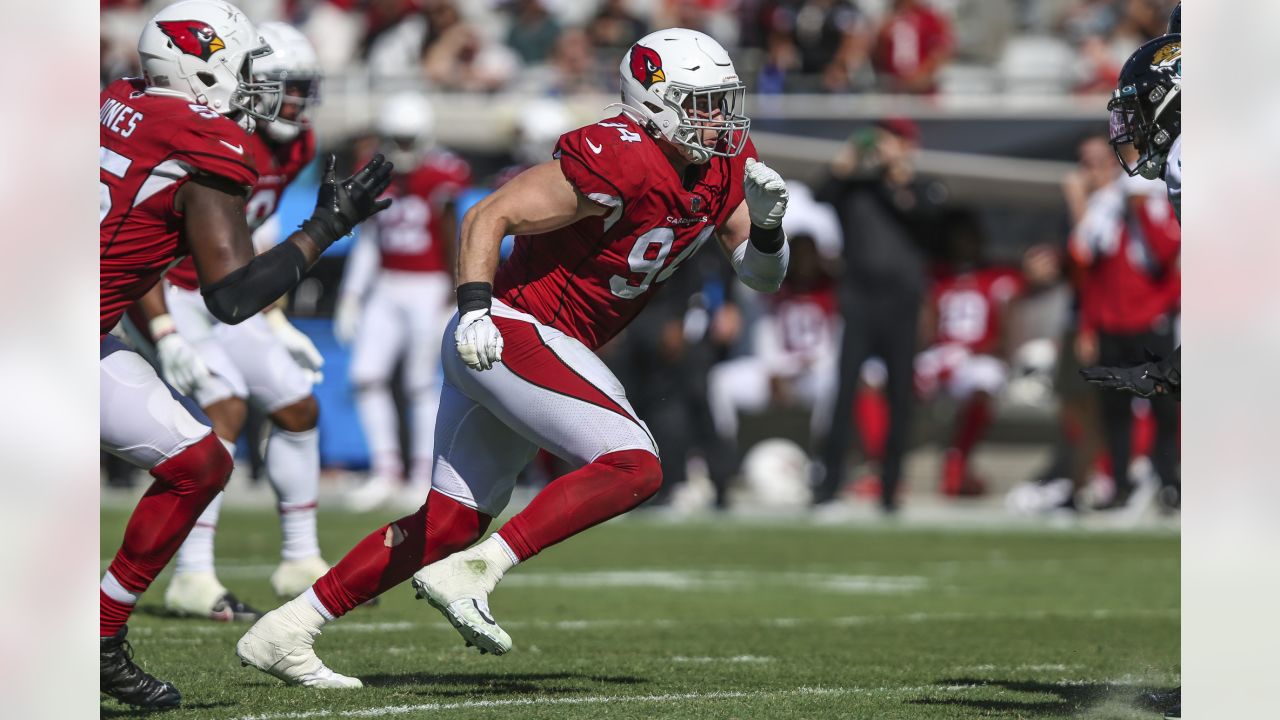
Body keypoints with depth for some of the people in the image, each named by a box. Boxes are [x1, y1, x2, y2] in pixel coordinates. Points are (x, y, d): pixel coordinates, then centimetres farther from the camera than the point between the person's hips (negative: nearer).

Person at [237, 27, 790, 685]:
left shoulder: (722, 167, 7)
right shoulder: (620, 161, -20)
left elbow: (762, 275, 13)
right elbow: (490, 217, -19)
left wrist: (765, 218, -7)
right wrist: (475, 309, -29)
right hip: (510, 334, -9)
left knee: (448, 523, 11)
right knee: (633, 467, -20)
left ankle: (281, 634, 15)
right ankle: (467, 576, -21)